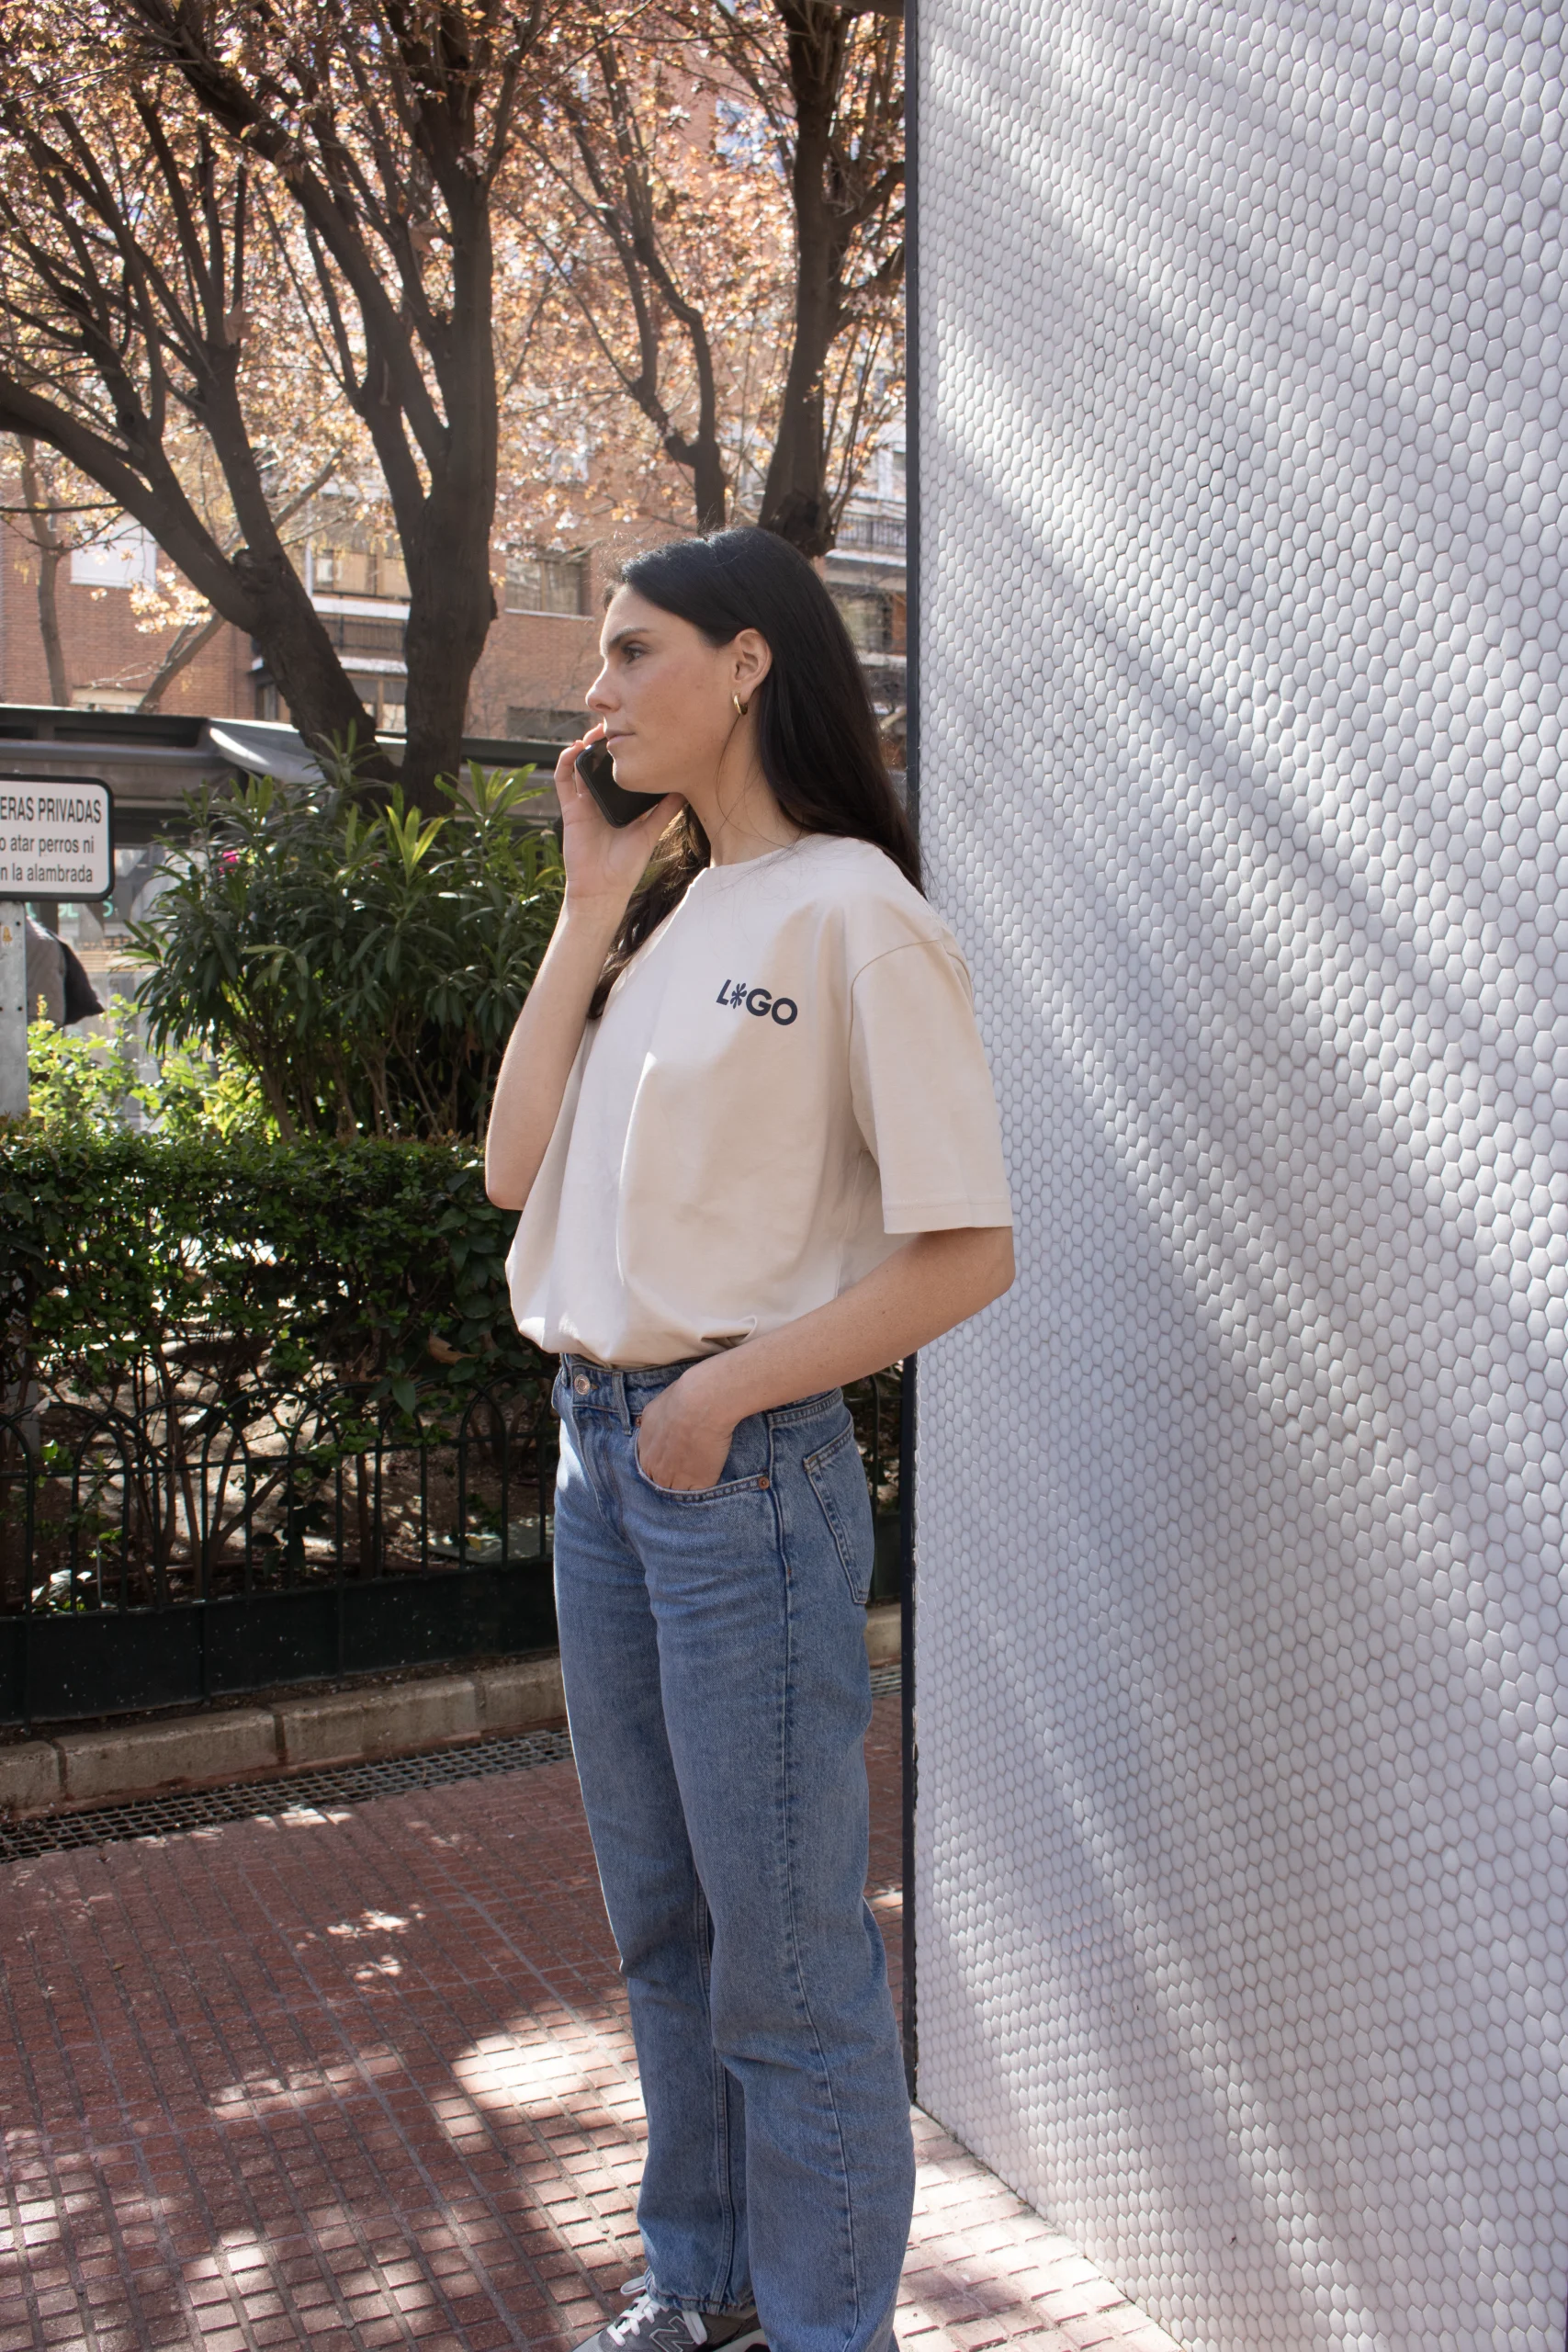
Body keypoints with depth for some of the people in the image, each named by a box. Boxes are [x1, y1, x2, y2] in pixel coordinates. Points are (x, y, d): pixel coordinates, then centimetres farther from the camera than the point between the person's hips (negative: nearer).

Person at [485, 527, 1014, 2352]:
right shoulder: (658, 905, 12)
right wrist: (587, 914, 1)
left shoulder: (851, 913, -11)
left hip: (746, 1462, -8)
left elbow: (967, 1249, -15)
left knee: (785, 1946, 5)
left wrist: (722, 1394, -14)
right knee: (659, 1918, 20)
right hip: (598, 1447, 8)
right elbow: (514, 1165, 4)